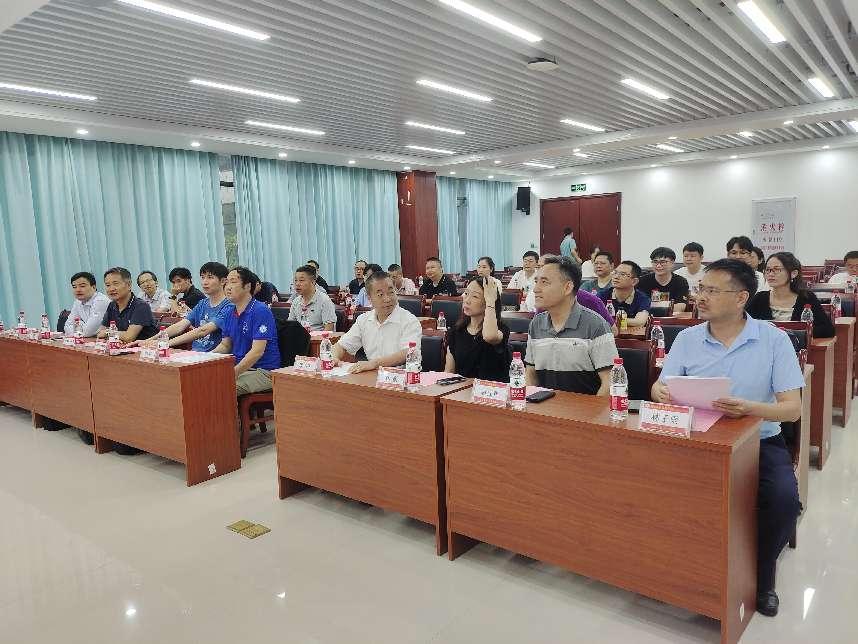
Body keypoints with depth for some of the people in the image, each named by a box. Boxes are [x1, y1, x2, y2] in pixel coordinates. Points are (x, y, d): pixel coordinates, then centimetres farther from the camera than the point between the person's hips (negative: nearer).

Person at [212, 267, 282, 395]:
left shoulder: (260, 311, -14)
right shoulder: (231, 314, 12)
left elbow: (257, 351, -21)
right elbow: (225, 345, 18)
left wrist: (234, 373, -26)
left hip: (264, 371, -8)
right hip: (239, 368, 8)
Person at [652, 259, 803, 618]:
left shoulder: (774, 340, -5)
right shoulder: (687, 338, 2)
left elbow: (792, 408, -9)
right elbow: (659, 388, 4)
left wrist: (749, 408, -30)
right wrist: (662, 392, -23)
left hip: (759, 440, -1)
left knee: (784, 498, -28)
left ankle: (762, 573, 6)